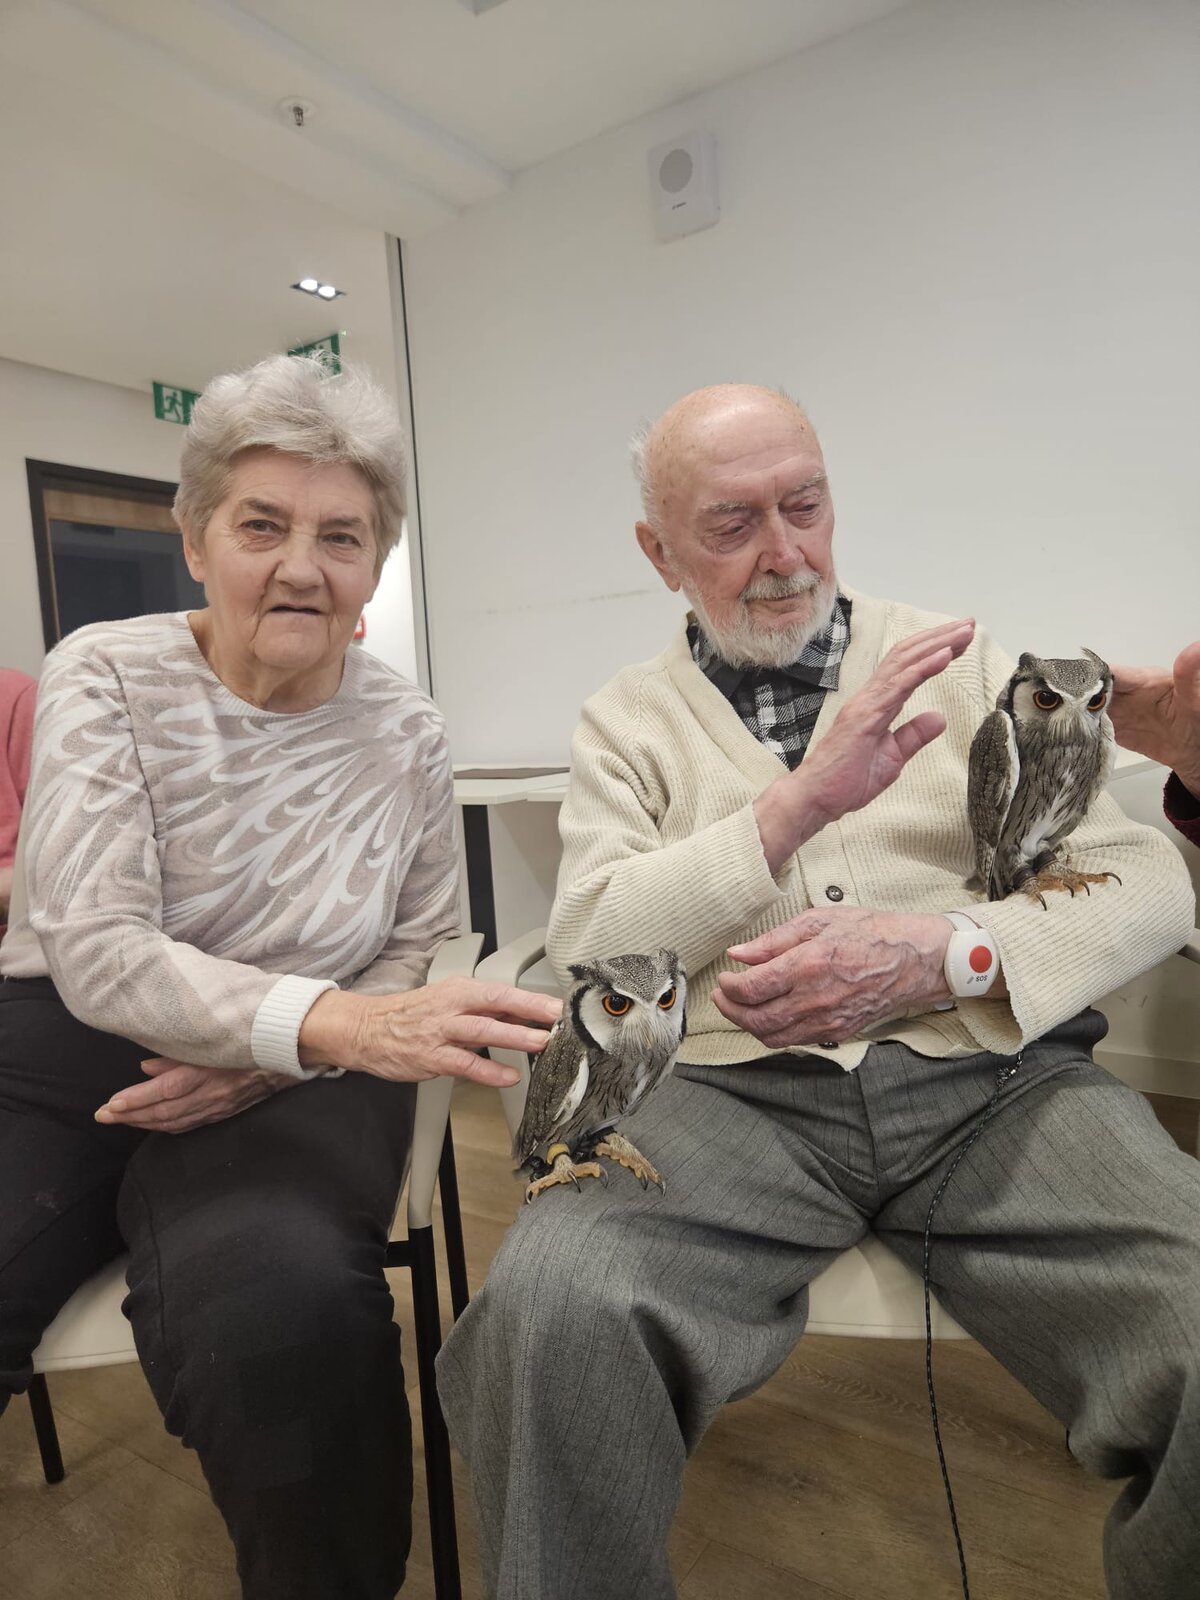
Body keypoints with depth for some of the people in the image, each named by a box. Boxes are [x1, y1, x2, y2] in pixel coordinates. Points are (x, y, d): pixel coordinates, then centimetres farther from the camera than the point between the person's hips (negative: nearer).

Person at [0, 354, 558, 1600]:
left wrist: (267, 1056, -11)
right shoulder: (107, 677, -4)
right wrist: (336, 1020, -32)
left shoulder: (405, 734, 1)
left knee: (288, 1310, -29)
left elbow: (416, 953, 8)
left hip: (290, 1080, 1)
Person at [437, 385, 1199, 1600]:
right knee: (547, 1307, -29)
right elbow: (584, 945, -2)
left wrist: (940, 949, -12)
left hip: (995, 1075, 2)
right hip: (733, 1090, -1)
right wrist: (798, 800, -13)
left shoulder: (961, 665, 14)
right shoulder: (628, 719, 11)